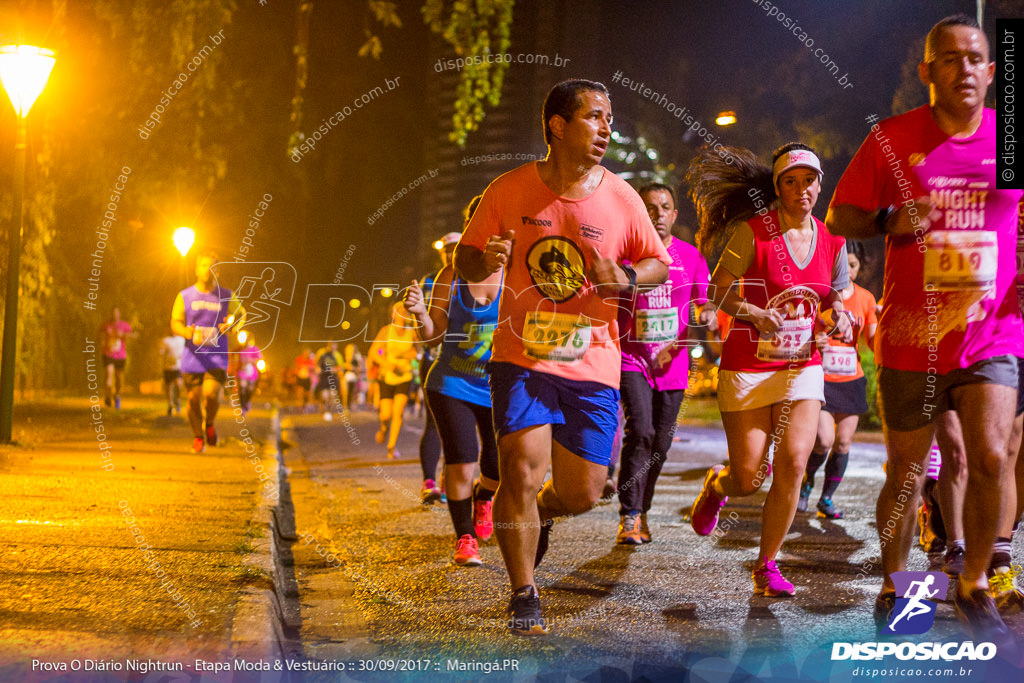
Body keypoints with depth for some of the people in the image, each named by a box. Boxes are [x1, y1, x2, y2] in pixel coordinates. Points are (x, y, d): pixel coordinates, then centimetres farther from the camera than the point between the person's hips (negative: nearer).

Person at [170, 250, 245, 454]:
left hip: (217, 357, -1)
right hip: (192, 357, 1)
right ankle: (198, 437, 22)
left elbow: (241, 314, 19)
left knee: (211, 393, -18)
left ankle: (209, 424, 12)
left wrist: (232, 325, -5)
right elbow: (175, 324, 0)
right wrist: (190, 333, -22)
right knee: (193, 398, 2)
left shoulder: (226, 296, 5)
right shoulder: (184, 296, 4)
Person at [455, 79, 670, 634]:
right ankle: (524, 596, 1)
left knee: (582, 493, 4)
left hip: (592, 365, 2)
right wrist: (485, 261, -19)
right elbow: (465, 261, 6)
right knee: (521, 467, -17)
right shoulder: (509, 191, -4)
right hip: (522, 358, -2)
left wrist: (627, 280, -13)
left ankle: (539, 513, 42)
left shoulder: (620, 198, -2)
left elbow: (659, 264, 9)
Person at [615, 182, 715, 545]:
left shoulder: (691, 256, 8)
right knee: (640, 431, -19)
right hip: (632, 358, -4)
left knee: (660, 442, 8)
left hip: (673, 362, 4)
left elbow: (702, 303, 10)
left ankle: (641, 510, 25)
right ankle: (629, 517, -16)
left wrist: (707, 315, -12)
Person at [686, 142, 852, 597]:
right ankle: (716, 486, 36)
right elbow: (721, 290, -8)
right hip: (748, 367, -3)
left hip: (803, 367, 3)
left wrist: (838, 319, -6)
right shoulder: (753, 232, -9)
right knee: (749, 478, -3)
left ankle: (767, 565, 1)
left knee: (793, 462, -14)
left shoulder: (832, 242, 5)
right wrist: (755, 314, -26)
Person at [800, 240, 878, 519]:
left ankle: (827, 498, 18)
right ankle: (807, 480, 16)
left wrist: (882, 324, -13)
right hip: (819, 377, -4)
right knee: (824, 440, -14)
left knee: (843, 442, 2)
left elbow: (874, 343, 6)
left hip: (851, 380, 4)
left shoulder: (865, 298, 5)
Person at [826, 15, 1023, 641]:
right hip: (910, 339, 0)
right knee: (906, 475, 8)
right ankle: (894, 588, 29)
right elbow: (840, 217, 4)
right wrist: (889, 221, -16)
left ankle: (974, 585, 6)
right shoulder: (892, 139, -1)